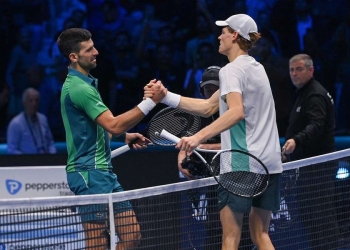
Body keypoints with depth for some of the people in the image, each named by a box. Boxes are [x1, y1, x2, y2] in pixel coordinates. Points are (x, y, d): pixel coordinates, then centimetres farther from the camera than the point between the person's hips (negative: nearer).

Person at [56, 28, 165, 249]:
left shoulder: (85, 84, 17)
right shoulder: (79, 88, -16)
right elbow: (113, 125, -24)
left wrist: (125, 136, 17)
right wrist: (150, 102, -24)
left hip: (104, 171, 10)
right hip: (89, 173, -10)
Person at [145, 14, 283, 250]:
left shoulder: (232, 70, -9)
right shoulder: (255, 68, 18)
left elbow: (236, 112, -28)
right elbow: (208, 107, 19)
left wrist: (199, 137, -35)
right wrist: (166, 96, 16)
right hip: (270, 162, 8)